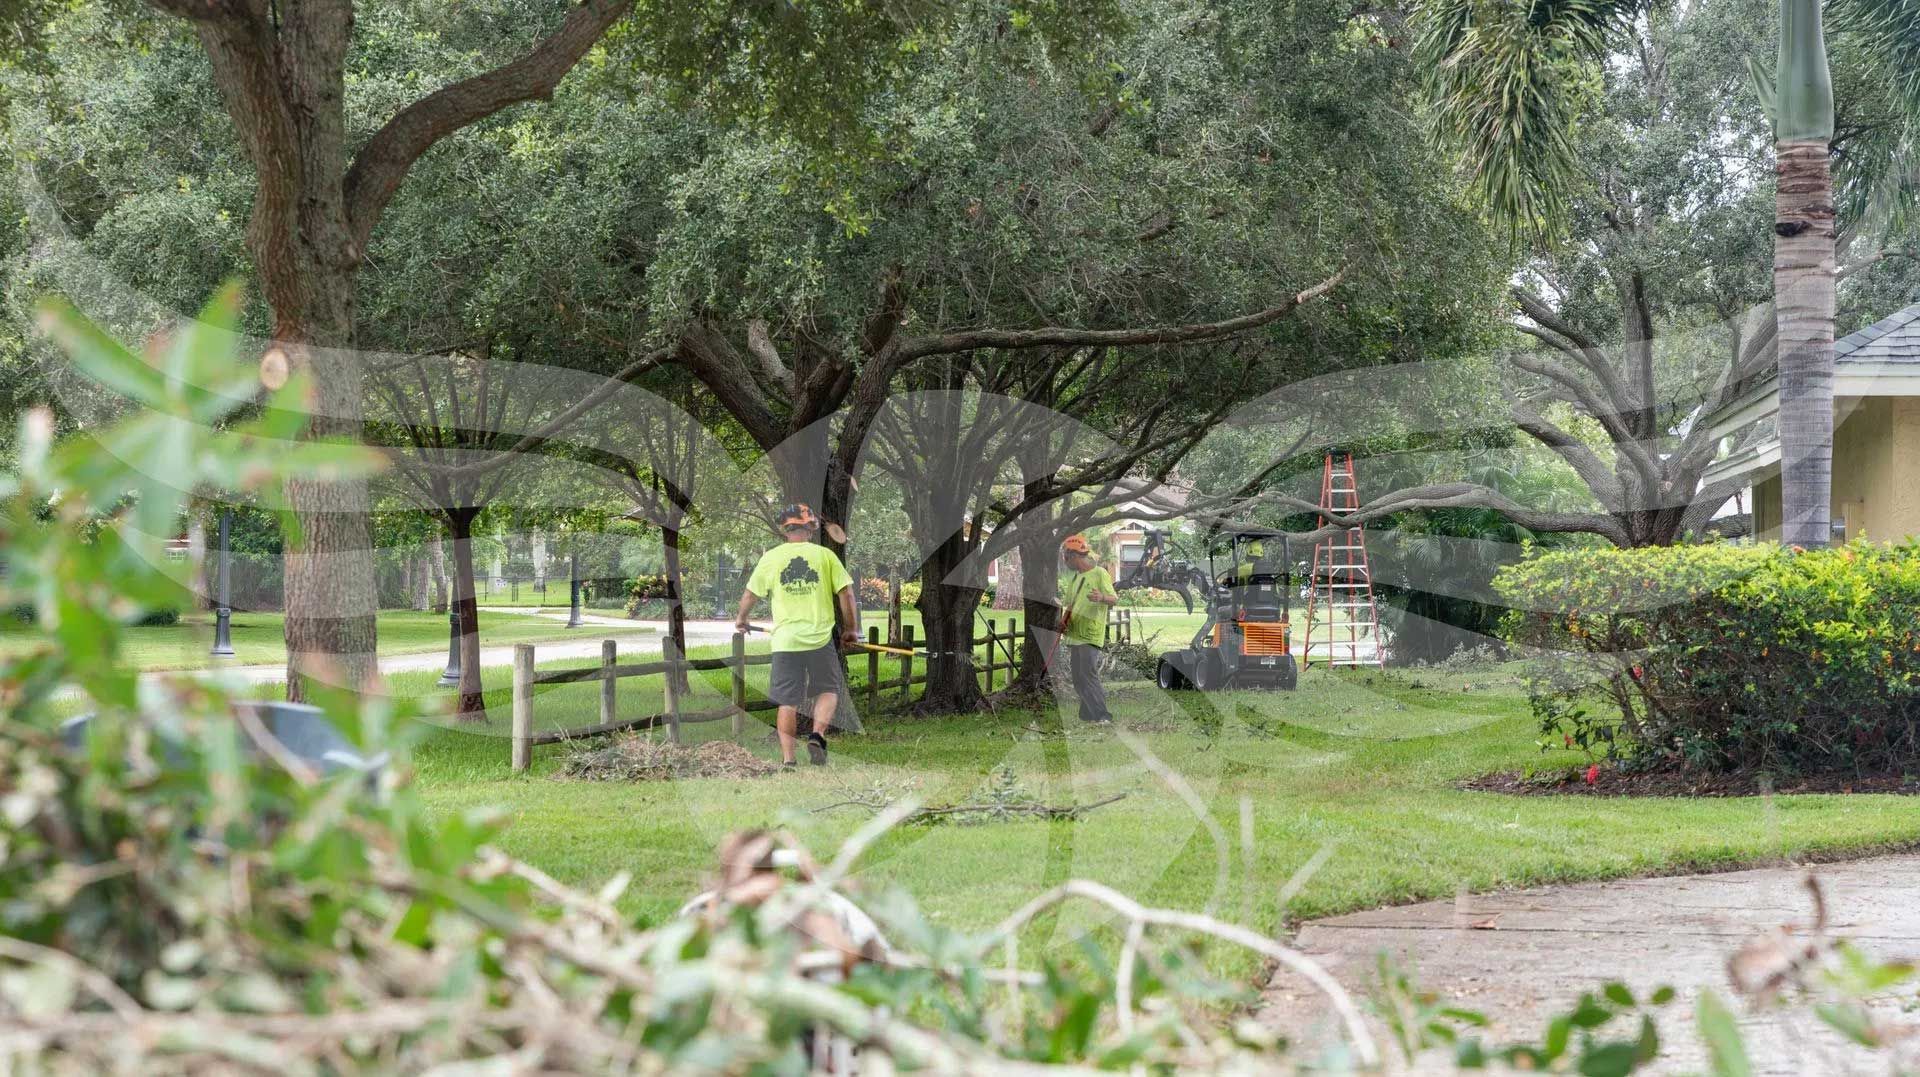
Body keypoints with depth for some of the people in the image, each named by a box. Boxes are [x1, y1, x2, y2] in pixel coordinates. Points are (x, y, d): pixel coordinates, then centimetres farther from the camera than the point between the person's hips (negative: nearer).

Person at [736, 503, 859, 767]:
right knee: (828, 690, 14)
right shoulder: (825, 555, 1)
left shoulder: (771, 557, 4)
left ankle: (788, 758, 4)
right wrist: (850, 629, 12)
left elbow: (750, 594, 14)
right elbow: (846, 593, 0)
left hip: (785, 639, 1)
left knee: (787, 702, 7)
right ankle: (817, 735, -10)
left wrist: (741, 619, 34)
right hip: (820, 637, -1)